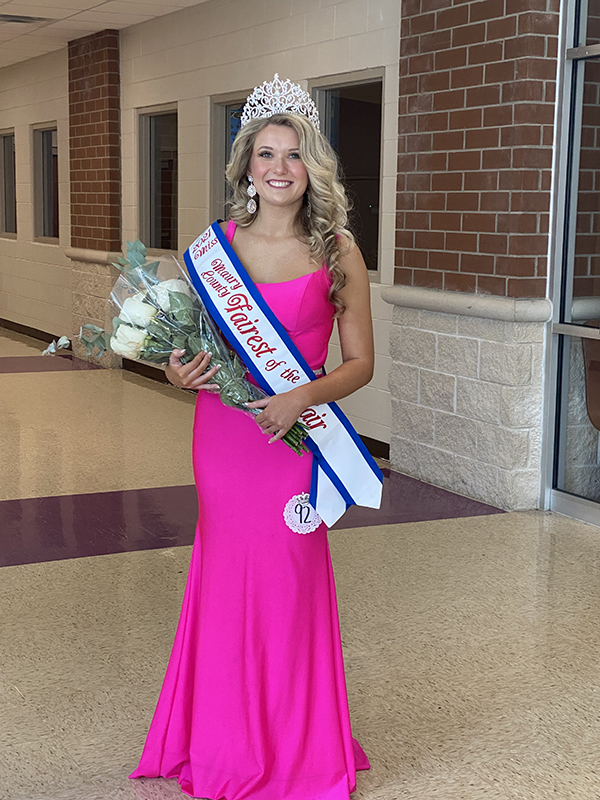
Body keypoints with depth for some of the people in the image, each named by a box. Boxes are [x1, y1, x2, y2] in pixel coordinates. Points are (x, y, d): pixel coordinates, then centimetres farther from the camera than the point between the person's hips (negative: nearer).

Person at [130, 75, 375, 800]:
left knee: (289, 584, 2)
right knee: (226, 576, 7)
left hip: (295, 435, -2)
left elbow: (359, 364, 0)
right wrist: (180, 371, -9)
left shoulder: (337, 252, -1)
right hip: (222, 432, 2)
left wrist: (300, 397, -16)